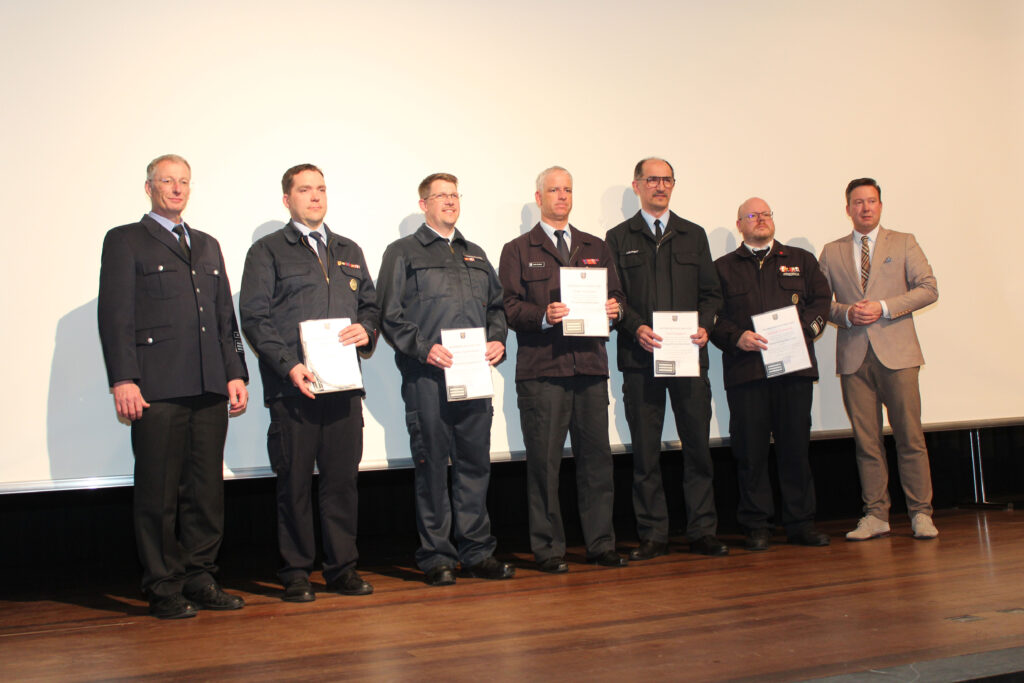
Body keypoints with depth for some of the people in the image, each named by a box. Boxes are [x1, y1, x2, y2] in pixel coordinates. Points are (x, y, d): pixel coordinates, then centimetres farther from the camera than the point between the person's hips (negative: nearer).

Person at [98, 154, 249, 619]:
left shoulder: (207, 246, 22)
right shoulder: (125, 241, 5)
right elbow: (115, 316, -3)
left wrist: (236, 373, 11)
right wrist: (123, 380, -12)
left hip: (210, 389, 5)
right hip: (157, 389, -5)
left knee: (207, 488, 7)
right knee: (158, 491, -1)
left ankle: (200, 578, 17)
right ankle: (164, 589, 8)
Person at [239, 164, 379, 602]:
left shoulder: (349, 252, 21)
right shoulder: (267, 252, 5)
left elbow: (370, 303, 21)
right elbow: (254, 317, -3)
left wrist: (366, 329, -3)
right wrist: (289, 366, -14)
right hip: (293, 386, -4)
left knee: (343, 476, 5)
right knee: (294, 480, 1)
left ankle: (342, 568, 15)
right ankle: (296, 573, 11)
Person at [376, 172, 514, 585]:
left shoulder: (475, 256, 22)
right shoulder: (402, 253, 6)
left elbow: (495, 306, 22)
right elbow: (390, 316, -2)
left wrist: (498, 340, 3)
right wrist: (425, 349, -14)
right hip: (427, 377, -4)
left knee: (475, 462, 6)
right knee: (432, 465, -1)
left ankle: (477, 552, 15)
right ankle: (436, 556, 7)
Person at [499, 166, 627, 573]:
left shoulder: (595, 248, 21)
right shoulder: (518, 250, 9)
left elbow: (615, 295, 20)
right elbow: (509, 307, 1)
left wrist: (614, 308, -2)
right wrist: (544, 316, -16)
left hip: (591, 365, 4)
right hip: (541, 370, -3)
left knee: (596, 456, 4)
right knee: (544, 461, -2)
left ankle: (601, 544, 15)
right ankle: (548, 550, 7)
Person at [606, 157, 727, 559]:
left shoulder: (694, 235, 16)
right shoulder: (619, 238, 9)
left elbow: (710, 291, 13)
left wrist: (704, 325, -6)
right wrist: (636, 328, -14)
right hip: (640, 358, -2)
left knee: (698, 445, 2)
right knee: (645, 450, 1)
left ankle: (702, 532, 11)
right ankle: (653, 536, 9)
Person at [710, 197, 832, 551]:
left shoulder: (801, 260, 19)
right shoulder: (723, 267, 13)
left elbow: (822, 299, 11)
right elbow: (712, 316, 4)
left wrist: (804, 327, -7)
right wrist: (737, 337, -12)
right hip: (746, 370, -1)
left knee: (796, 444, 2)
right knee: (750, 449, -2)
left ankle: (800, 523, 11)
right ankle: (756, 525, 7)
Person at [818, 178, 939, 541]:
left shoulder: (903, 243, 10)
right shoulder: (832, 252, 14)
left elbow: (928, 289, 1)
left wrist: (883, 307, -10)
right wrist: (847, 313, -8)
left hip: (896, 351, -1)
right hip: (853, 356, 2)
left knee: (910, 436, -3)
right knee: (866, 440, 2)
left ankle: (920, 513, 5)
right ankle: (875, 515, 9)